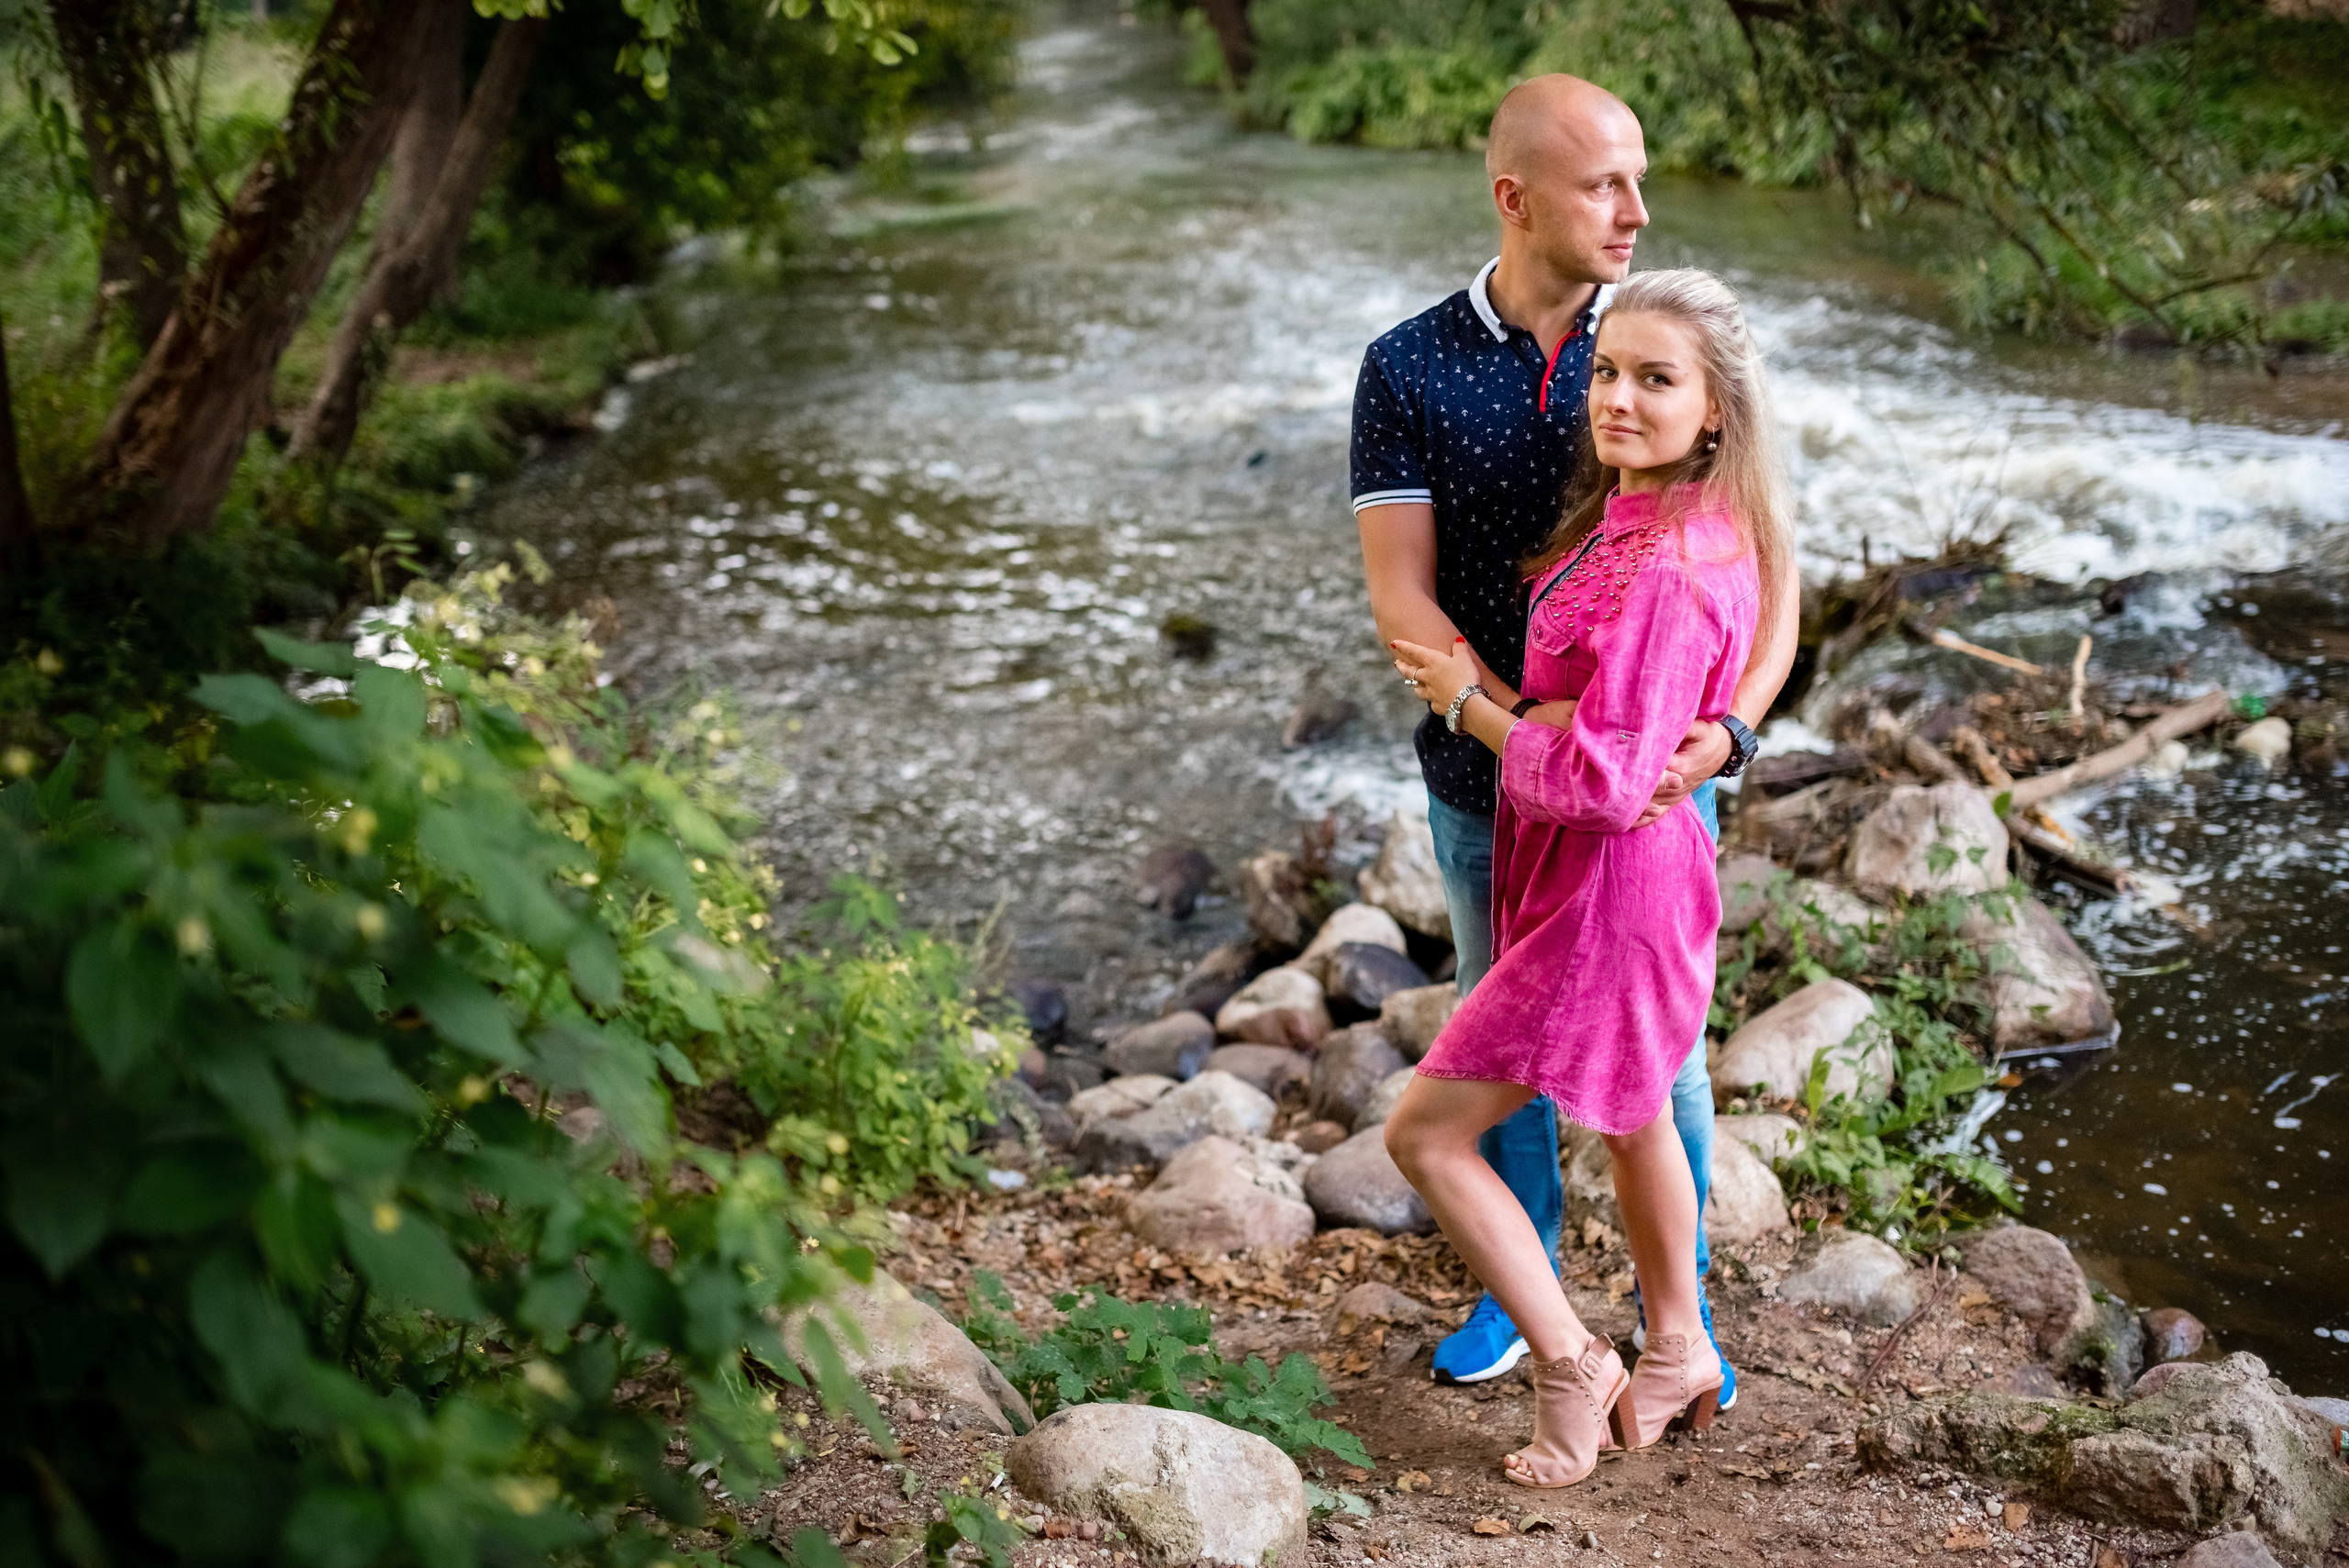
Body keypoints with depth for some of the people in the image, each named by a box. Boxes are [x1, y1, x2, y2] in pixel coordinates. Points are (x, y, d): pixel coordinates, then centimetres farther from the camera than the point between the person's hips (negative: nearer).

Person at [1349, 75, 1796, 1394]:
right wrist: (1525, 724, -28)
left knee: (1663, 1050, 12)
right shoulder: (1410, 371, -8)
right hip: (1485, 789, 1)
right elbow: (1403, 599, -13)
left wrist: (1732, 727, -27)